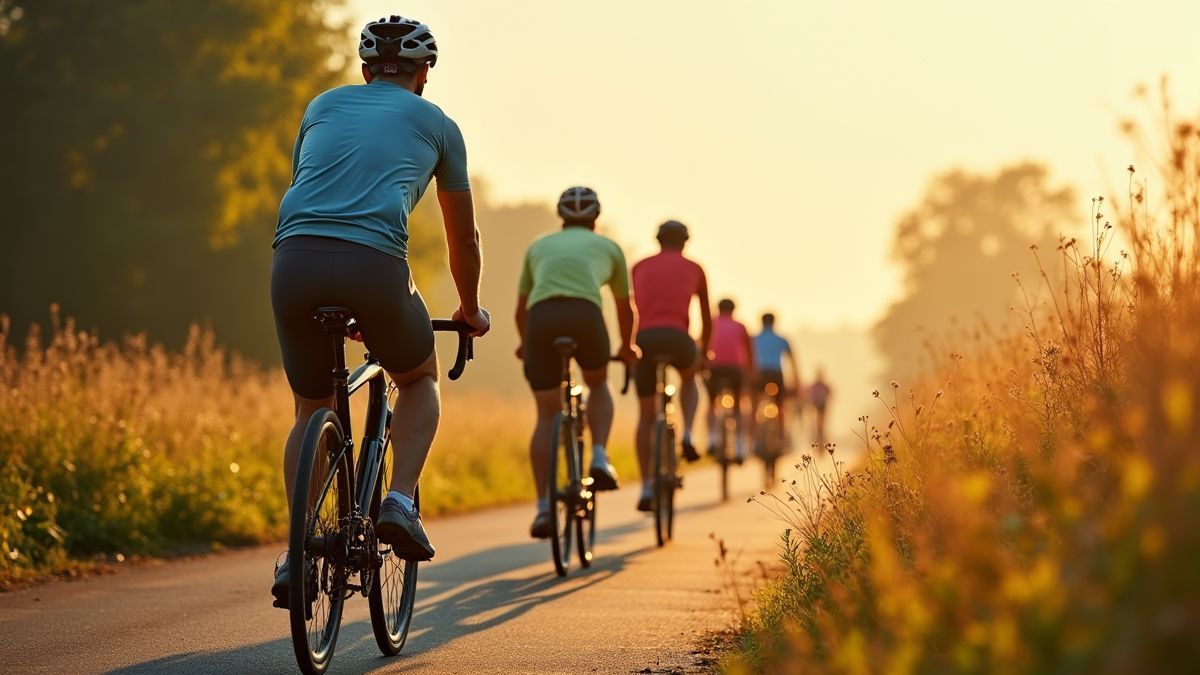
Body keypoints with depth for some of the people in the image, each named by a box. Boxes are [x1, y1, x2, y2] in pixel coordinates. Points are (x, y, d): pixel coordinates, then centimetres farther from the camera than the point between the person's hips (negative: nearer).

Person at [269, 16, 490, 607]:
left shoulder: (323, 106, 28)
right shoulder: (436, 124, 21)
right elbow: (463, 236, 30)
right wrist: (470, 309, 47)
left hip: (294, 261, 3)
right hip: (374, 265, -2)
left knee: (311, 411, 21)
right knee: (419, 381, 26)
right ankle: (400, 503, 5)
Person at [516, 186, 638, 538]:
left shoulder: (539, 246, 33)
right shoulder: (608, 246, 29)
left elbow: (521, 309, 40)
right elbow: (626, 308, 40)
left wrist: (526, 344, 60)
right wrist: (627, 346, 59)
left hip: (541, 318, 1)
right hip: (584, 314, -1)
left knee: (547, 414, 13)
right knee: (598, 384, 29)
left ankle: (543, 507, 4)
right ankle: (599, 458, 5)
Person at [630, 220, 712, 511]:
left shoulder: (639, 267, 22)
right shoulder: (694, 269, 19)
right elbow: (706, 318, 28)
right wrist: (703, 350, 45)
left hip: (643, 340, 1)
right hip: (676, 338, -1)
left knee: (646, 415, 13)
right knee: (689, 377, 34)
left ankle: (646, 488, 5)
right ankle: (687, 435, 10)